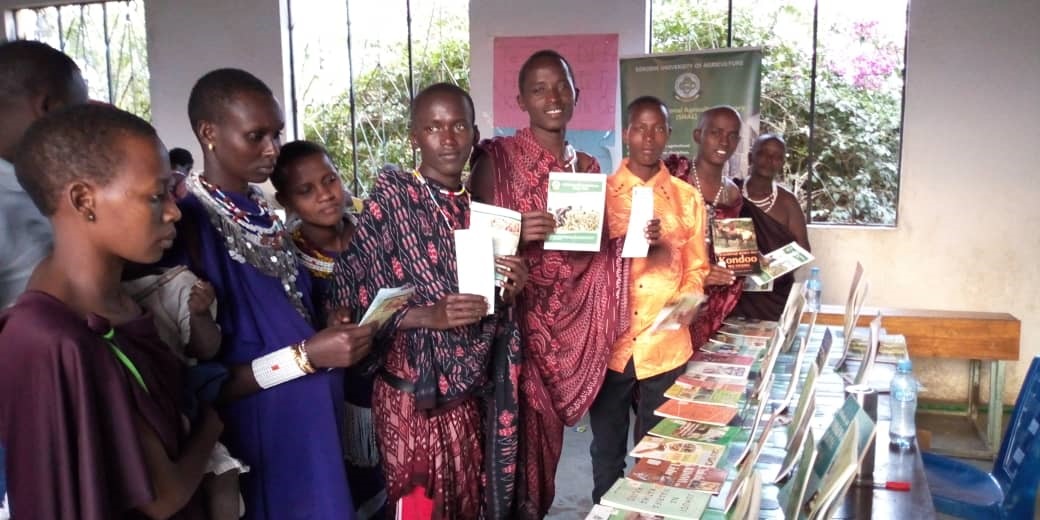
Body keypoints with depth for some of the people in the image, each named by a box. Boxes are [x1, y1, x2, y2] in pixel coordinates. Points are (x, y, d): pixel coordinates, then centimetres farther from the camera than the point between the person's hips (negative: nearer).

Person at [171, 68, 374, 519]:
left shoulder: (262, 211, 3)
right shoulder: (189, 227, -19)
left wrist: (333, 336, -1)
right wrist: (306, 356, -24)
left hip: (309, 424, 7)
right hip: (253, 440, -7)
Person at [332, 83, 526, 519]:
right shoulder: (390, 200, -10)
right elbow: (354, 299, -13)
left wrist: (509, 291, -7)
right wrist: (429, 315, -24)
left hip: (471, 389, 5)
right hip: (412, 389, -5)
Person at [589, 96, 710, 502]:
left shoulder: (688, 198, 7)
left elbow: (696, 267, 7)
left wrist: (685, 300, -13)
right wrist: (629, 241, -18)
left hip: (665, 346, 1)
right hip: (609, 343, -1)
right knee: (607, 452, 10)